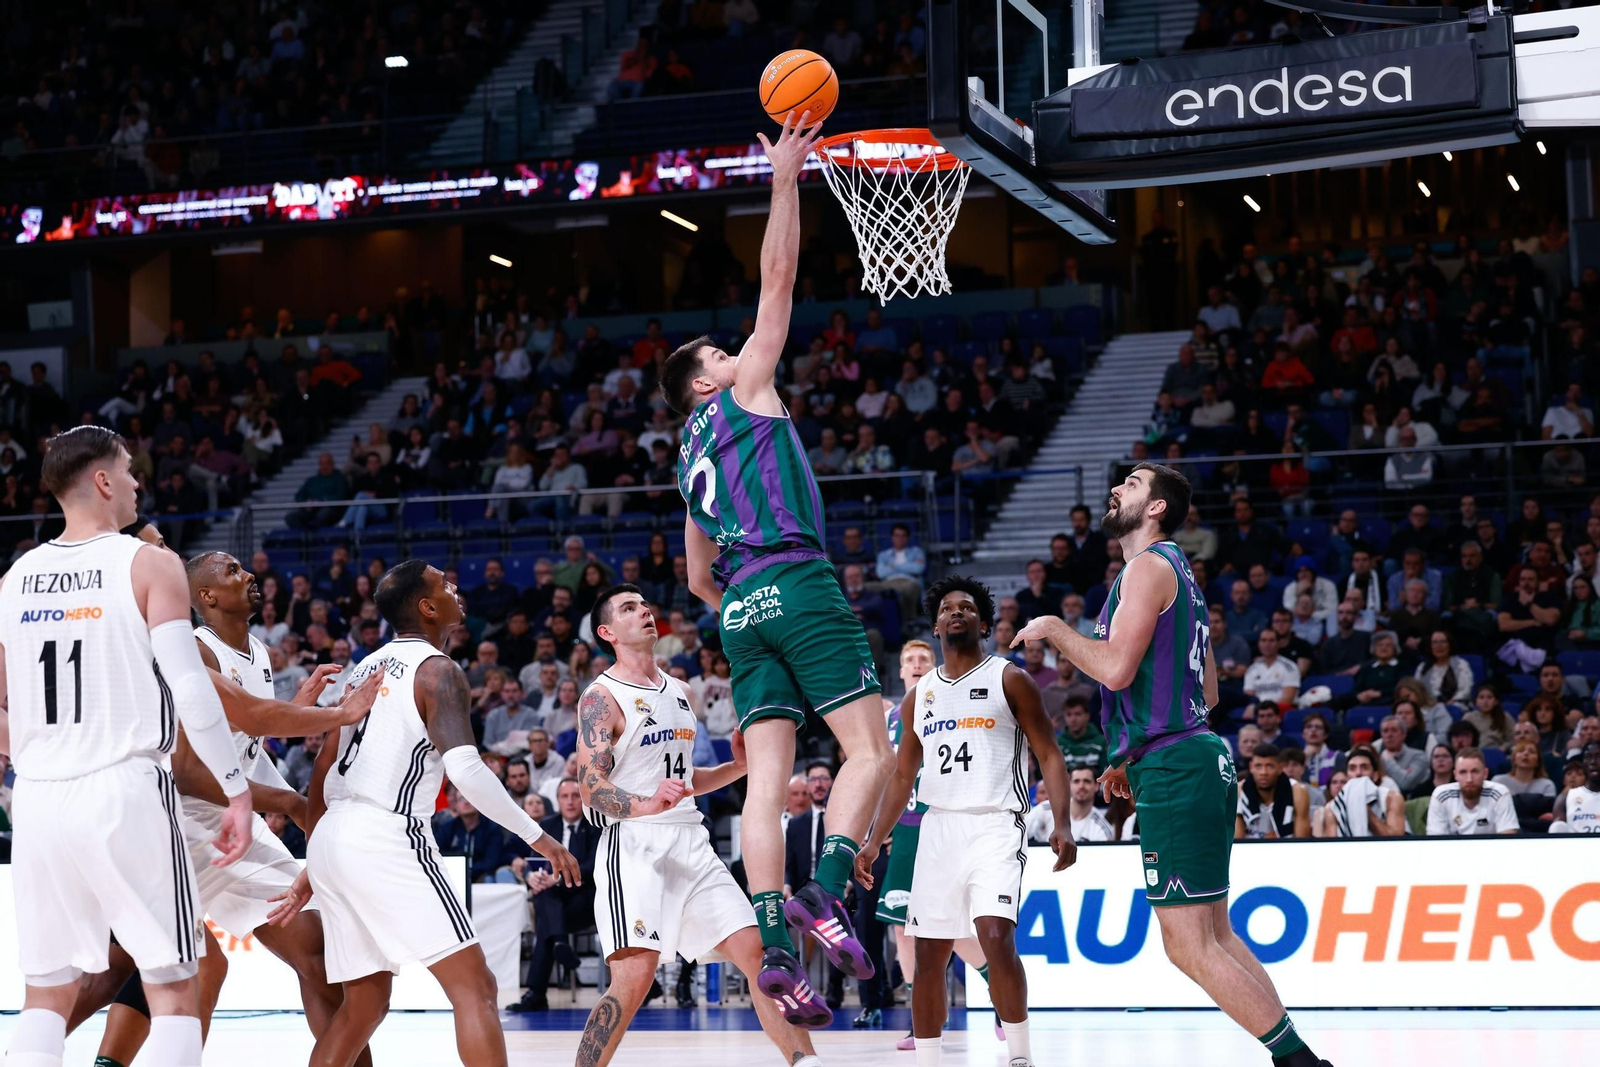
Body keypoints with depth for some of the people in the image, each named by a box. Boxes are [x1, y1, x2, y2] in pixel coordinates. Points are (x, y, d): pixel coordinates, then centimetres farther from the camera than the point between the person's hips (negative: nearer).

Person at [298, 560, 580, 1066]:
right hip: (386, 837, -9)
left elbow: (323, 771, 23)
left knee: (364, 1004, 17)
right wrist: (536, 836, -14)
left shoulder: (367, 668, 20)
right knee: (474, 986, -7)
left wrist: (315, 866, 30)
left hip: (332, 837, 9)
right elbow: (465, 768, -20)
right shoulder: (438, 670, -5)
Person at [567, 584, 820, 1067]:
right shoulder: (602, 697, -6)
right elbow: (591, 787, -17)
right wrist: (645, 805, -35)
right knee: (634, 978, -17)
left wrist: (739, 766, 12)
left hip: (691, 844, 7)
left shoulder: (679, 691, 18)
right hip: (634, 846, -7)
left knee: (758, 953, -1)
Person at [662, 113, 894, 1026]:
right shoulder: (742, 394, 9)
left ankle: (776, 946, -15)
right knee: (871, 751, -10)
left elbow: (699, 580, 31)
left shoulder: (692, 459, 27)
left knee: (767, 780, -4)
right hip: (798, 583, -7)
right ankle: (825, 890, -31)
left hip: (742, 609, 7)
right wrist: (785, 180, 6)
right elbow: (779, 282, 4)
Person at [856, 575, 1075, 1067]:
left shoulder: (1009, 680, 2)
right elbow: (903, 776, 21)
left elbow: (1048, 754, -2)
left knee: (996, 938, -22)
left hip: (995, 825, -5)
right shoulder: (920, 695, 16)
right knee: (929, 954, 4)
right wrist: (873, 842, 12)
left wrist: (1062, 824, -15)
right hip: (938, 827, 5)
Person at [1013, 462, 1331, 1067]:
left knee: (1188, 946, -10)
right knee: (1214, 936, 12)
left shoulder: (1149, 566, -8)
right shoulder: (1176, 571, 22)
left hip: (1175, 769, -10)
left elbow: (1116, 668, -20)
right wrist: (1135, 757, 26)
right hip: (1196, 758, 10)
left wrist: (1053, 630, -4)